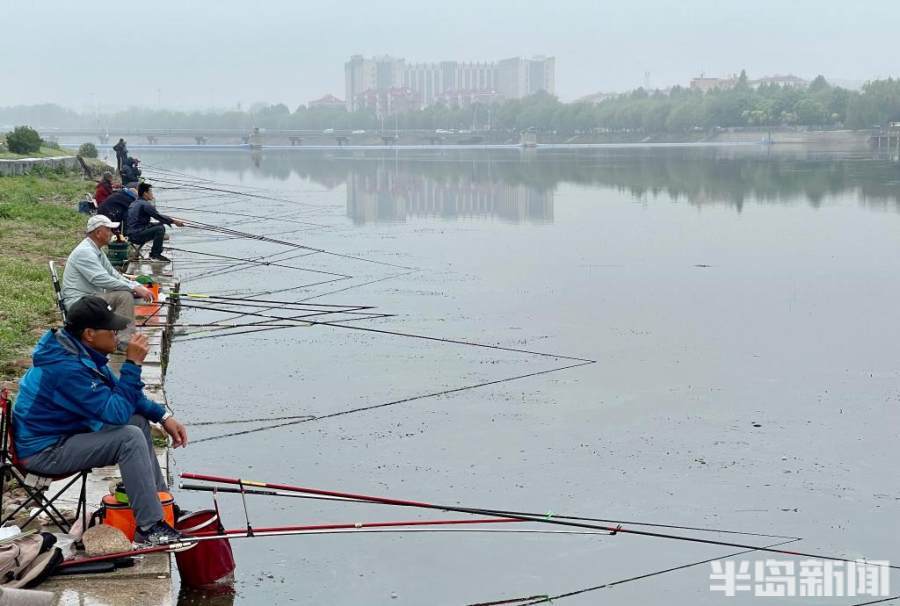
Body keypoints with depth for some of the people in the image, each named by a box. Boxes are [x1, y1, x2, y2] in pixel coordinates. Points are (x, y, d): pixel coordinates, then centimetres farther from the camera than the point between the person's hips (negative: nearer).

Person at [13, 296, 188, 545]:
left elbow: (118, 391, 11)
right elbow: (117, 412, -28)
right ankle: (150, 527, -17)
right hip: (44, 452, -10)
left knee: (139, 421, 7)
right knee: (130, 437, -23)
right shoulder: (67, 367, -30)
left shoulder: (81, 350, 1)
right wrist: (133, 364, -26)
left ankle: (163, 505, 13)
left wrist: (164, 417, 2)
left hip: (65, 430, 10)